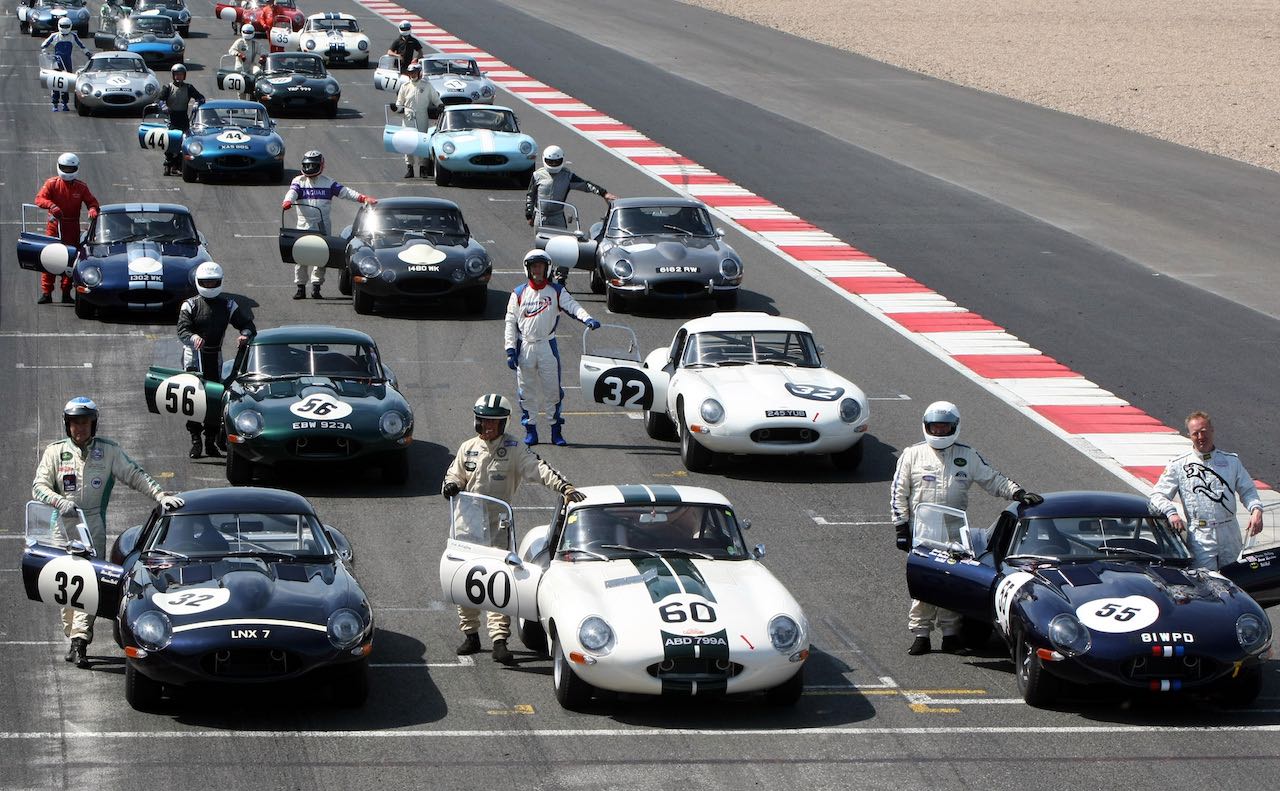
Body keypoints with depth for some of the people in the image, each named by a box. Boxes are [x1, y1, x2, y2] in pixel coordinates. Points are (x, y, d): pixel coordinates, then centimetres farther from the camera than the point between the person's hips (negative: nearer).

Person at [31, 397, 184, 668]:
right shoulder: (55, 452, 8)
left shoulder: (108, 451, 8)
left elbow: (135, 475, 8)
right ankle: (74, 638, 12)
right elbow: (38, 486, 0)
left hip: (93, 526, -2)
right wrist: (59, 501, -20)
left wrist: (160, 495, -5)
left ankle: (80, 640, -21)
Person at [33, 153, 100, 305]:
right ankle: (46, 292, -6)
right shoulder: (52, 183, -2)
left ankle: (66, 293, 13)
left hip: (72, 227, 2)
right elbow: (39, 198, -12)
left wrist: (93, 210, -21)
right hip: (54, 224, -2)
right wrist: (51, 205, -32)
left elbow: (92, 202, 4)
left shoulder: (81, 187, 2)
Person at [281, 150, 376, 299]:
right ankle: (300, 288, 7)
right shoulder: (299, 182, 7)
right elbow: (292, 192, -12)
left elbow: (345, 192, 1)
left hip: (323, 226, 0)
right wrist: (288, 201, -35)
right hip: (304, 225, 0)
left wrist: (364, 198, -12)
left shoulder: (328, 183, 8)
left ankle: (316, 287, 6)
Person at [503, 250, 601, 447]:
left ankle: (555, 430, 5)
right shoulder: (519, 294, 6)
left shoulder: (556, 291, 4)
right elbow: (511, 322, 5)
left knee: (552, 389, -1)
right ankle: (530, 430, 11)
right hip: (525, 347, 1)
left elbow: (572, 306, -12)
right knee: (527, 391, 3)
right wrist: (510, 350, -4)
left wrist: (587, 319, -33)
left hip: (548, 347, -1)